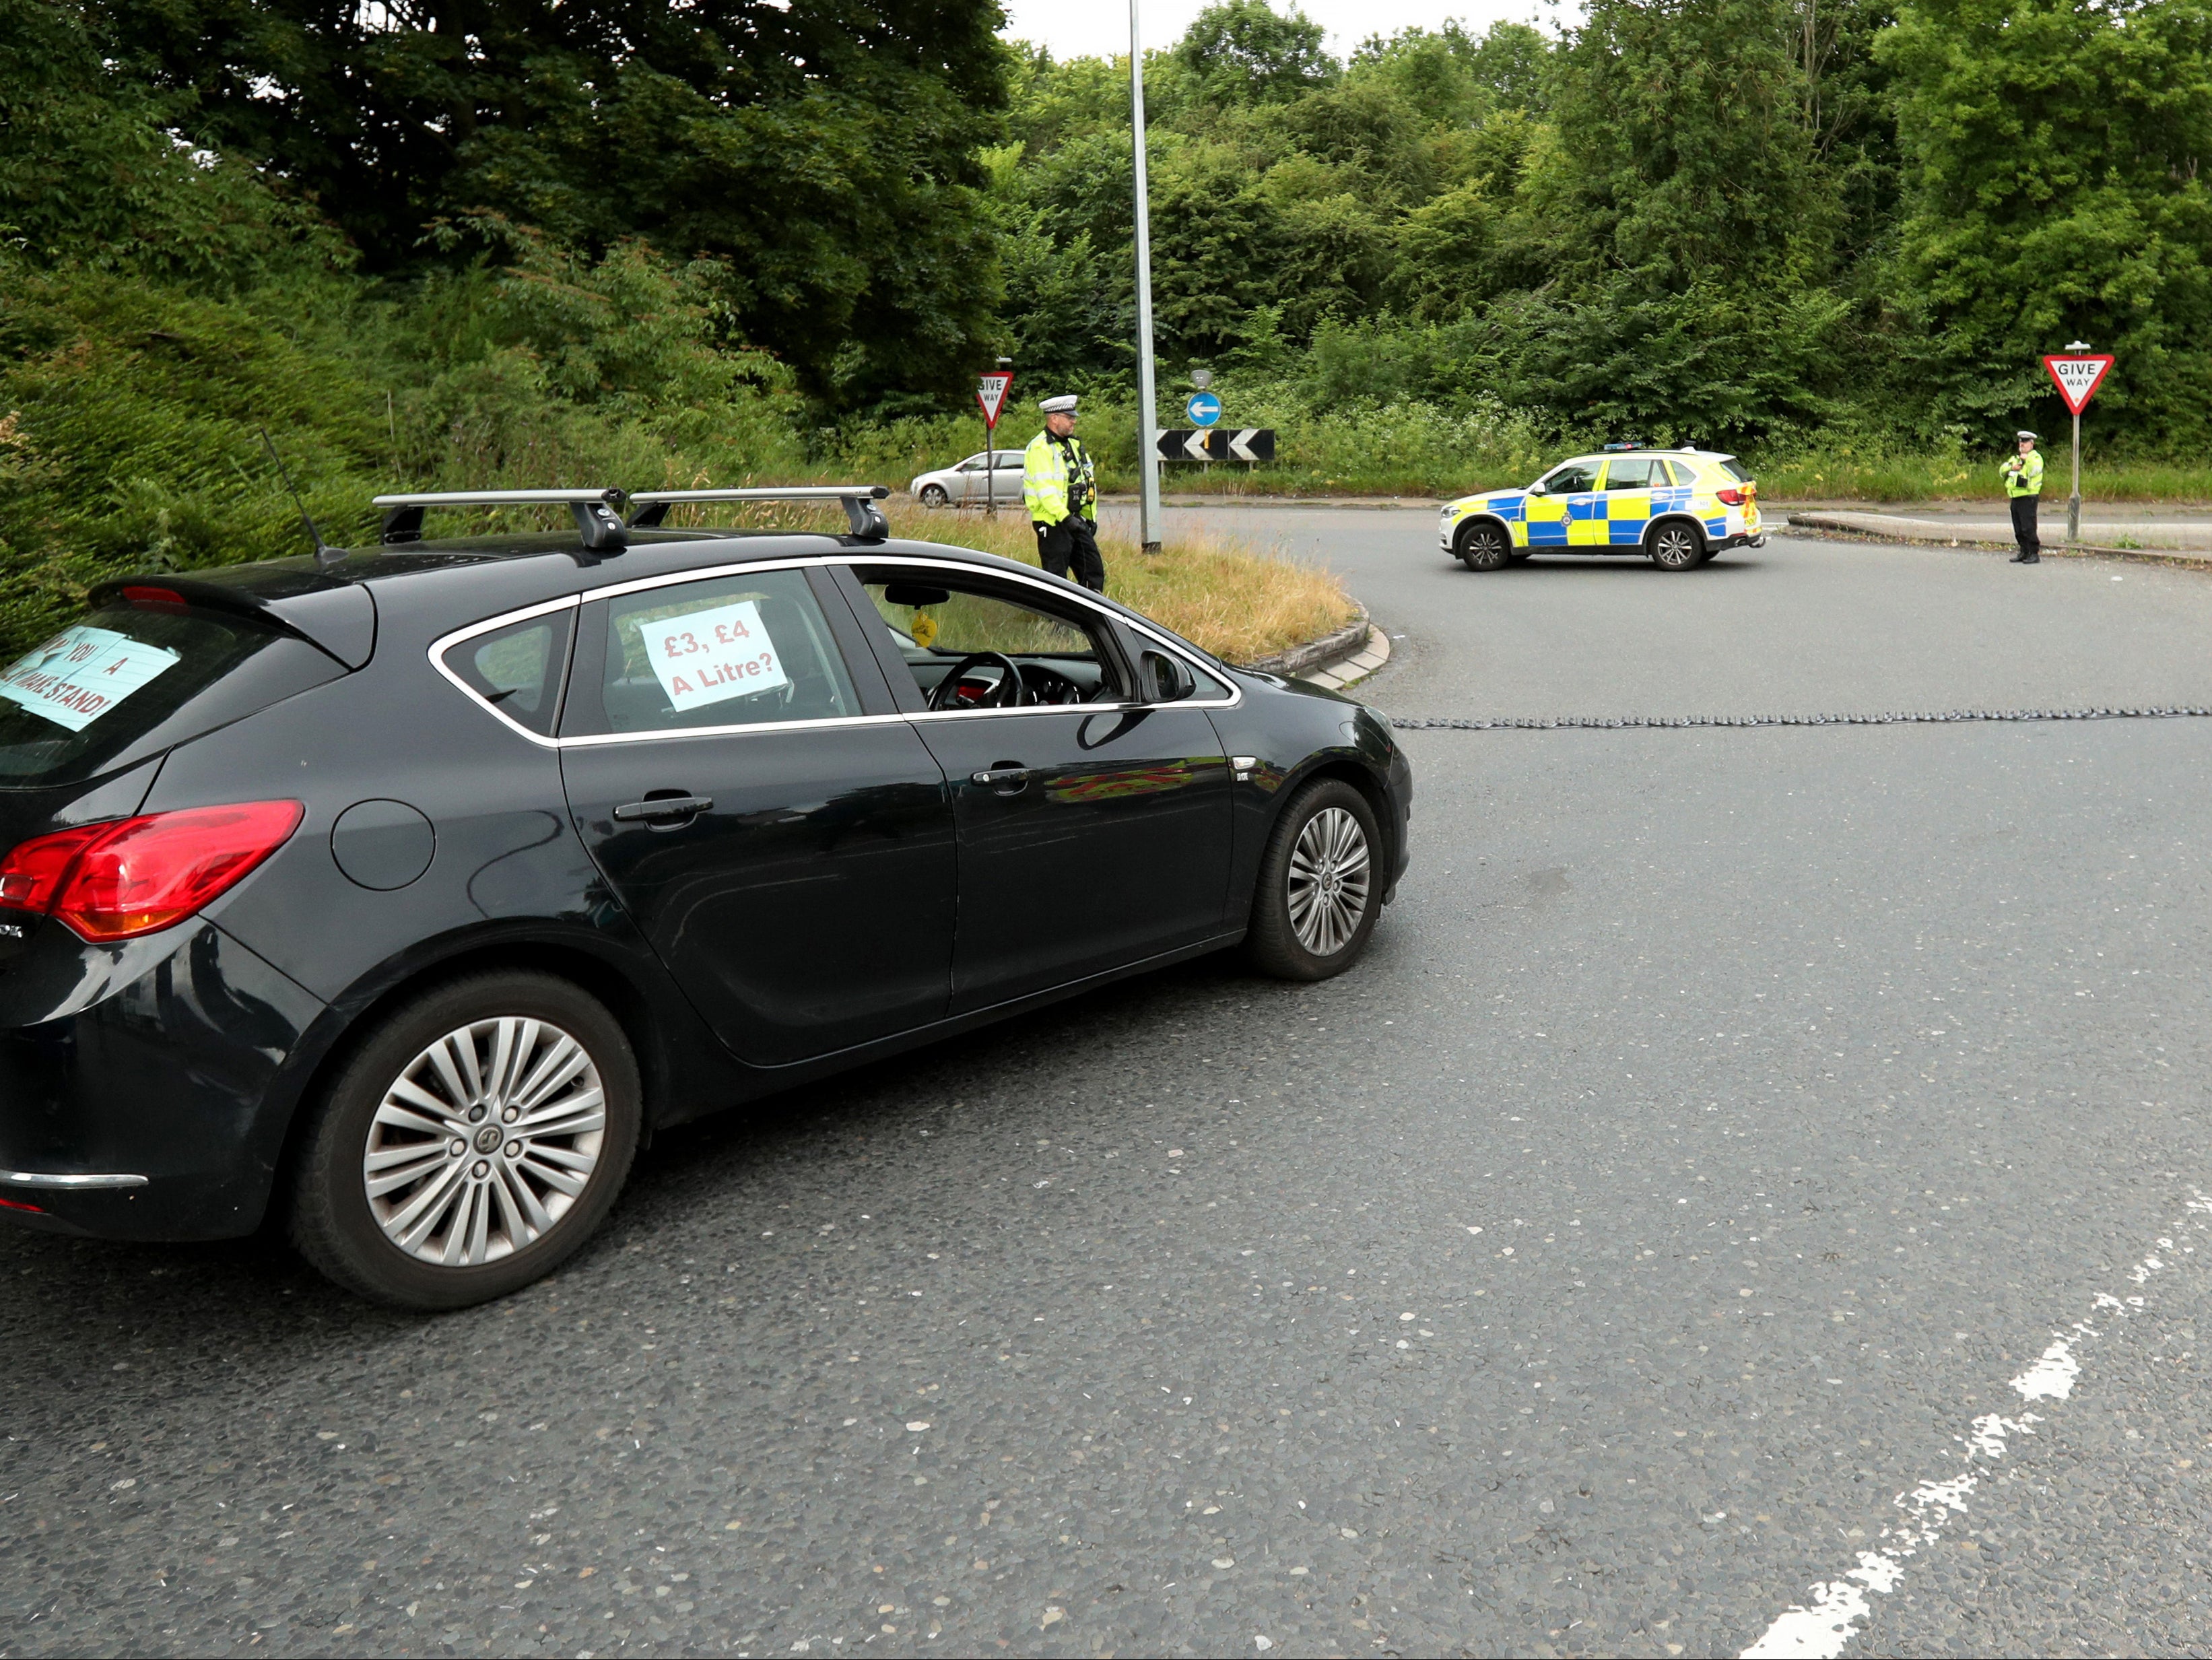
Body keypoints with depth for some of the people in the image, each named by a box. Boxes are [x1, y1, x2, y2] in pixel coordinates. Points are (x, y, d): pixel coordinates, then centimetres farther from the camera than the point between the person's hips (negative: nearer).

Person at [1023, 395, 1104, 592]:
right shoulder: (1040, 448, -13)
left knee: (1094, 572, 8)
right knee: (1056, 577, -4)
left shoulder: (1074, 444, 15)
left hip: (1076, 519, 9)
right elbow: (1045, 489, -23)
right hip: (1053, 523, -8)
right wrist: (1065, 517, -30)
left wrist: (1090, 516, 16)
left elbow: (1089, 481, 22)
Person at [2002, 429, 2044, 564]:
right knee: (2018, 529, 11)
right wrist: (2011, 467, -2)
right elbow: (2002, 472, 15)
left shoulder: (2036, 457, -4)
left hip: (2028, 498, -8)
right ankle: (2024, 552, 20)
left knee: (2028, 528, -11)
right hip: (2016, 498, 8)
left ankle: (2035, 554, -8)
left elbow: (2034, 471, -23)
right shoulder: (2016, 458, 21)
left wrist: (2027, 459, -19)